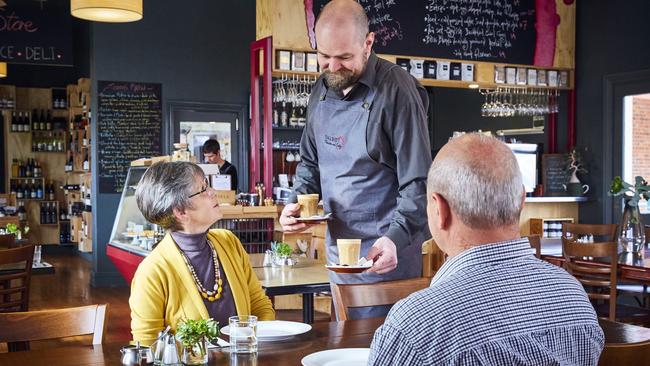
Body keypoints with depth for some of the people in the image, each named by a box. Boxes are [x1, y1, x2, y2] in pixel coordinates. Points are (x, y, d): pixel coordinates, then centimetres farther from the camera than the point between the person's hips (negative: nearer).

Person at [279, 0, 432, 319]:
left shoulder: (396, 90, -15)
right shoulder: (321, 90, 7)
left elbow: (417, 183, -16)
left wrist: (395, 238, -29)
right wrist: (297, 203, 0)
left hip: (385, 254, -7)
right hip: (338, 248, 7)